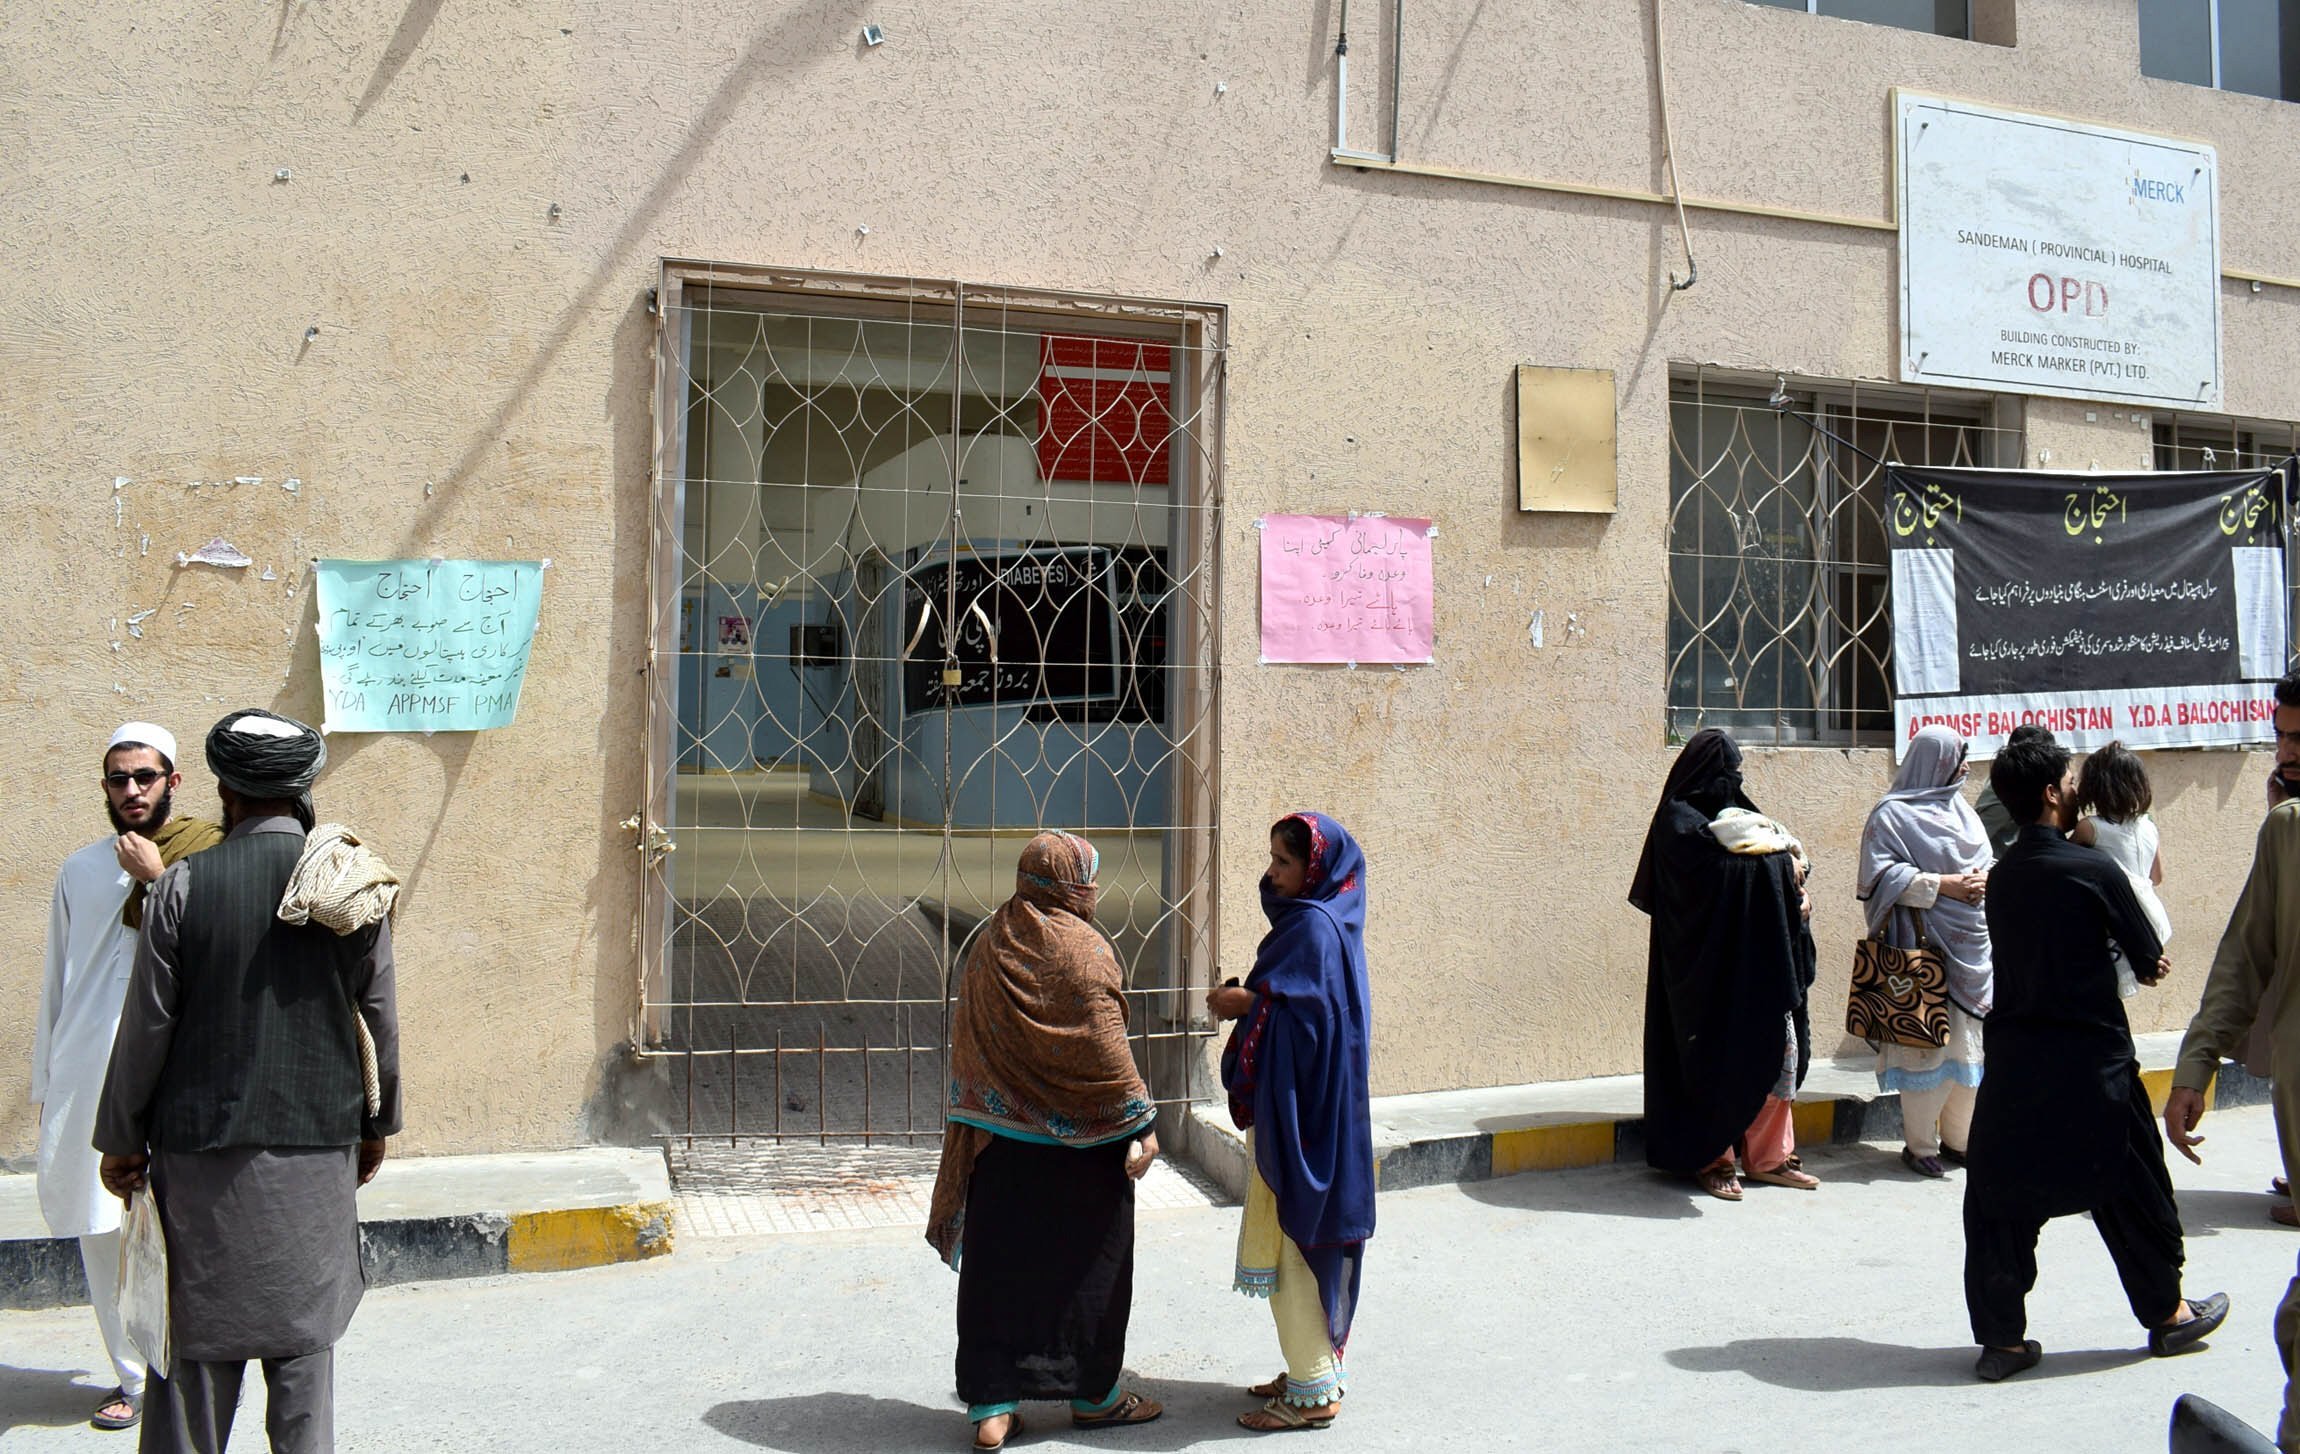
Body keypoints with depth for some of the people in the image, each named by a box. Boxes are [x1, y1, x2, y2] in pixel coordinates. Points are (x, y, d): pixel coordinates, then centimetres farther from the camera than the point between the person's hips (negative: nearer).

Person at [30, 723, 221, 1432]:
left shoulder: (205, 856, 2)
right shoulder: (81, 870, 14)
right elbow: (55, 982, 17)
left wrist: (152, 878, -11)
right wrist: (44, 1081, 16)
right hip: (87, 1073, 4)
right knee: (100, 1224, 6)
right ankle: (134, 1374, 18)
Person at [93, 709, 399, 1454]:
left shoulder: (181, 886, -8)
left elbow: (146, 1027, -5)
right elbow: (381, 1023, 4)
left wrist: (120, 1140, 8)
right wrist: (377, 1124, 16)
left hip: (203, 1146, -1)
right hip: (318, 1144, 1)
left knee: (199, 1337, 10)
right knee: (304, 1336, 11)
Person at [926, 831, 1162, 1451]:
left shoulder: (989, 944, 5)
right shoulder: (1082, 948, -14)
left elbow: (969, 1043, 11)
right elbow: (1105, 1047, -17)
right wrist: (1140, 1122, -11)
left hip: (1001, 1133, 5)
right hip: (1078, 1139, -5)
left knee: (999, 1261, 9)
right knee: (1087, 1261, 10)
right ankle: (1093, 1394, 22)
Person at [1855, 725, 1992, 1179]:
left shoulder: (1961, 809, 18)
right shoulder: (1893, 814, -5)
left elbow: (1986, 859, 21)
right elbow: (1881, 874, -12)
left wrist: (1984, 877, -2)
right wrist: (1942, 885, -16)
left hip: (1972, 944, 7)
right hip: (1925, 944, -7)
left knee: (1970, 1044, 10)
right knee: (1928, 1044, -5)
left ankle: (1957, 1139, 23)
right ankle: (1919, 1146, 5)